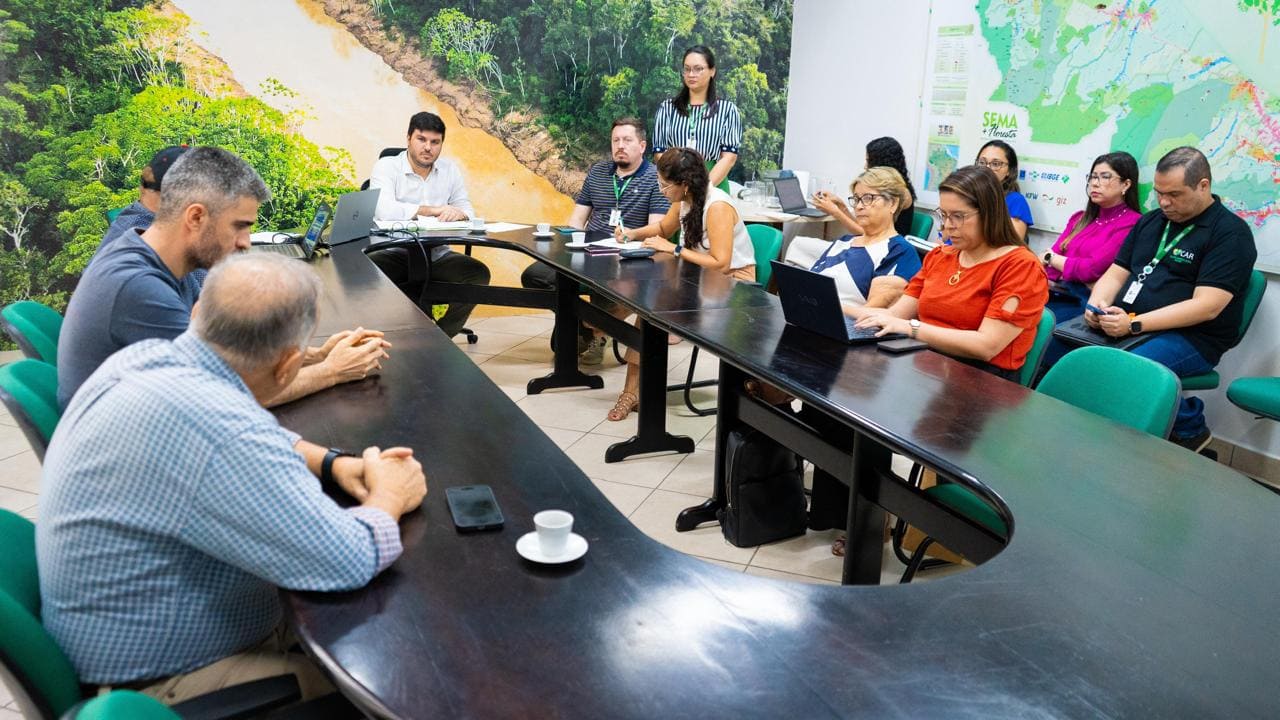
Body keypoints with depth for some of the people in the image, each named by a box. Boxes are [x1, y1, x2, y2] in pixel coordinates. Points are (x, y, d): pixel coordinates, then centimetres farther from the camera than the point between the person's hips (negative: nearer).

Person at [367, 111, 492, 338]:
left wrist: (460, 214, -16)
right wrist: (433, 210, -20)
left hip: (437, 256, 4)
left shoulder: (450, 169, 12)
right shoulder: (386, 167, -2)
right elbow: (383, 210, -21)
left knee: (478, 273, -23)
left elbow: (468, 211, 10)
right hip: (394, 253, -3)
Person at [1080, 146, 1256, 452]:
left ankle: (1190, 427, -5)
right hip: (1126, 327, 7)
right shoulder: (1151, 221, 17)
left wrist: (1134, 325, -24)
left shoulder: (1231, 232, -5)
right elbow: (1115, 274, 16)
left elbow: (1206, 307, -16)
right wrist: (1097, 305, -8)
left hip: (1191, 338, -7)